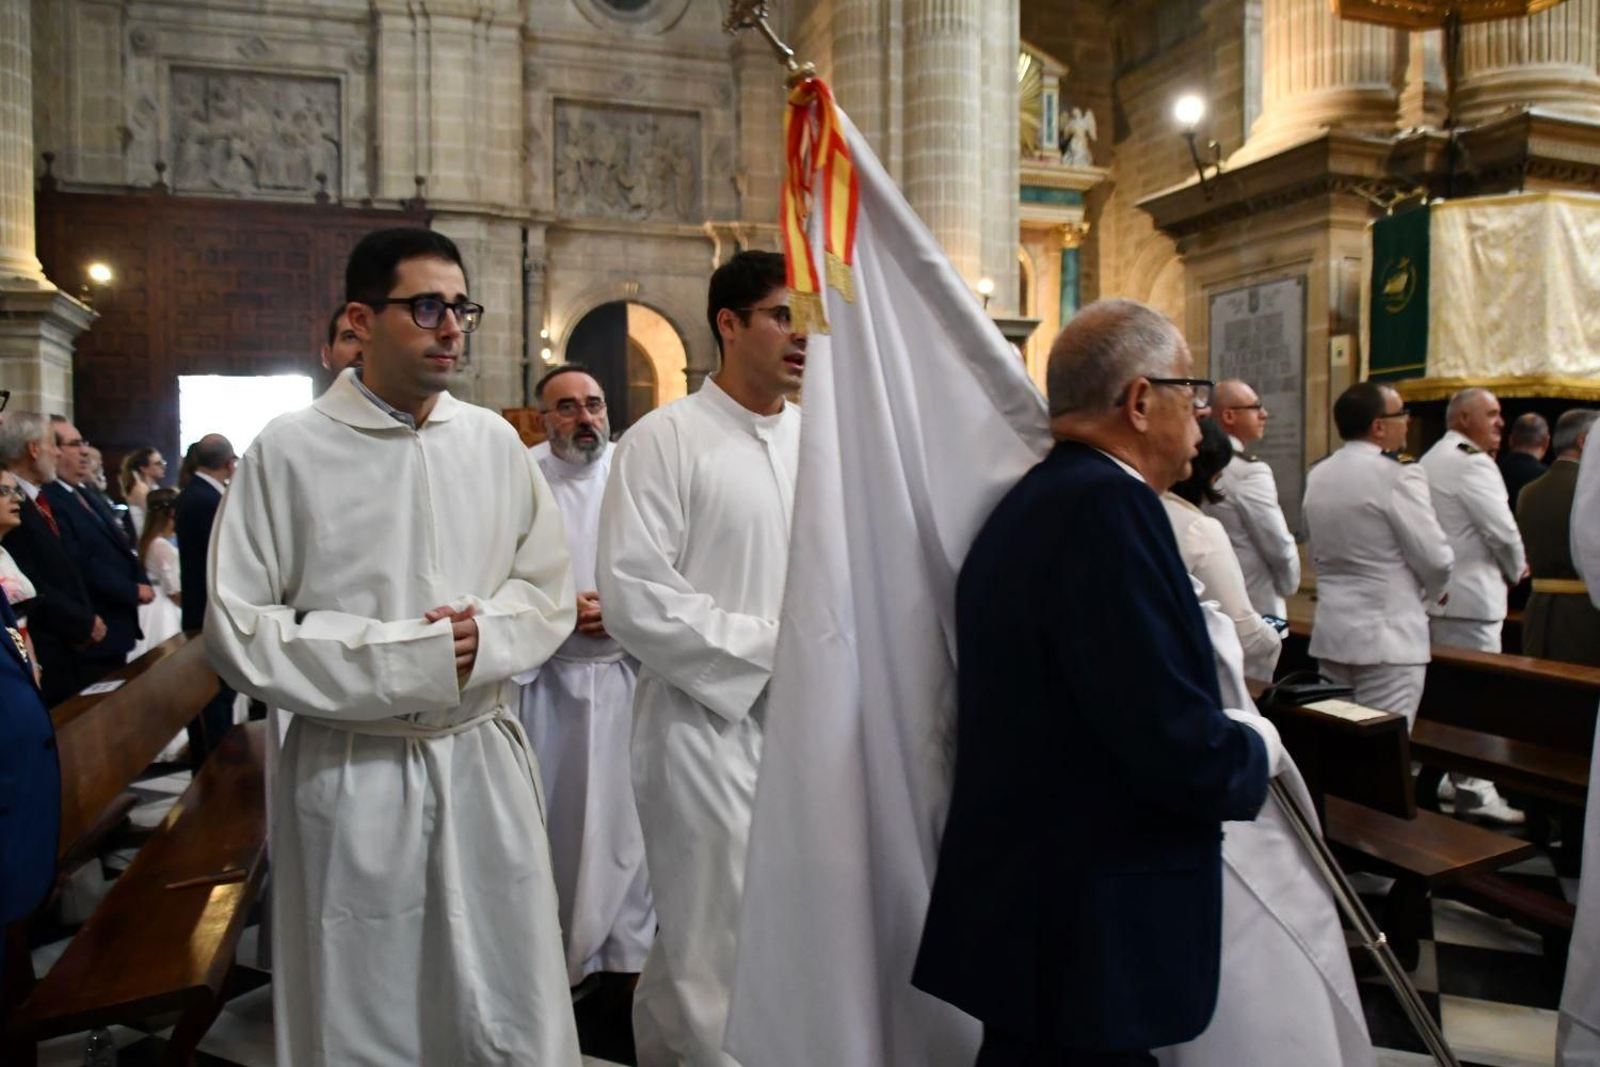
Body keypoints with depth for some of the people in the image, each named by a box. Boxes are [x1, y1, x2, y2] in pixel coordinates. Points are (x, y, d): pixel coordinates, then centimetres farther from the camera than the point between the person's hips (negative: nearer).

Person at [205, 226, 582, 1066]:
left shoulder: (493, 440, 4)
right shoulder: (289, 450, -7)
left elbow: (548, 590, 7)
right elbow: (239, 629, -8)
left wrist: (485, 634, -13)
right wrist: (408, 658, -14)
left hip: (485, 760, 3)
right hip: (351, 774, -2)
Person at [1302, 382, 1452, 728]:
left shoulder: (1317, 476, 6)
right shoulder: (1398, 476, -14)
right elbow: (1436, 559, -11)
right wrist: (1429, 593, 9)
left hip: (1331, 633, 7)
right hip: (1388, 637, -7)